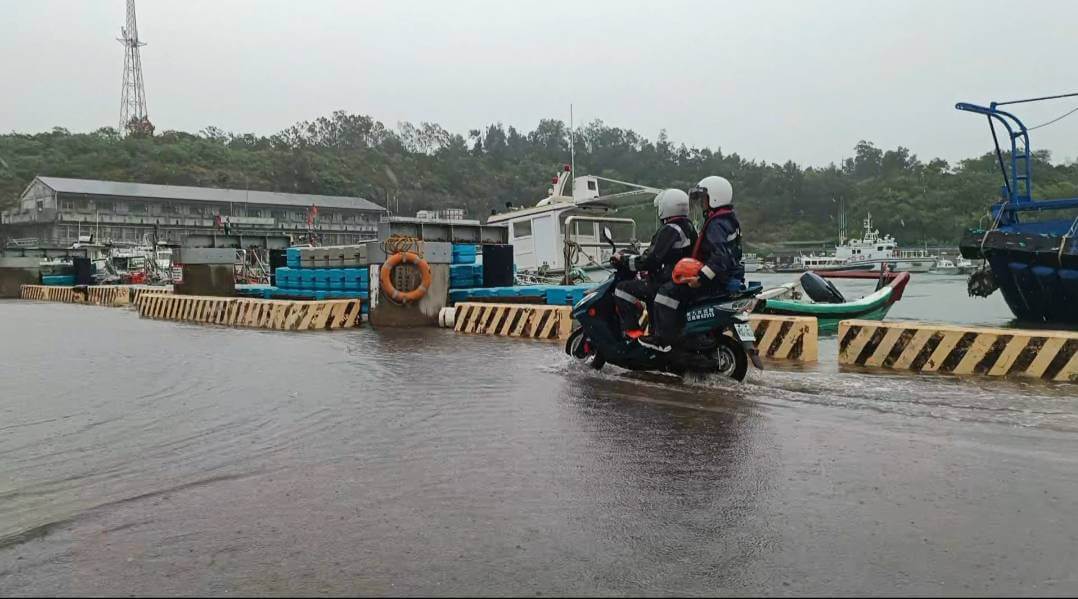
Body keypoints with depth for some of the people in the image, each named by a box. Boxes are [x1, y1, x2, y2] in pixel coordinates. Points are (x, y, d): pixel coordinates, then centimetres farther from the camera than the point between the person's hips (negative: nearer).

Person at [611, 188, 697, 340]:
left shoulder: (669, 230, -17)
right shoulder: (689, 227, 13)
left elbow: (651, 260, -23)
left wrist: (623, 260, -13)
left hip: (668, 284, -10)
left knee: (623, 289, -9)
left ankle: (632, 330, -15)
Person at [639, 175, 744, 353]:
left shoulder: (716, 224, -18)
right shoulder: (730, 220, 16)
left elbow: (720, 256, -31)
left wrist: (701, 279, -34)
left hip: (718, 282, -11)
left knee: (668, 291, -17)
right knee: (675, 285, 26)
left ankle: (663, 339, -18)